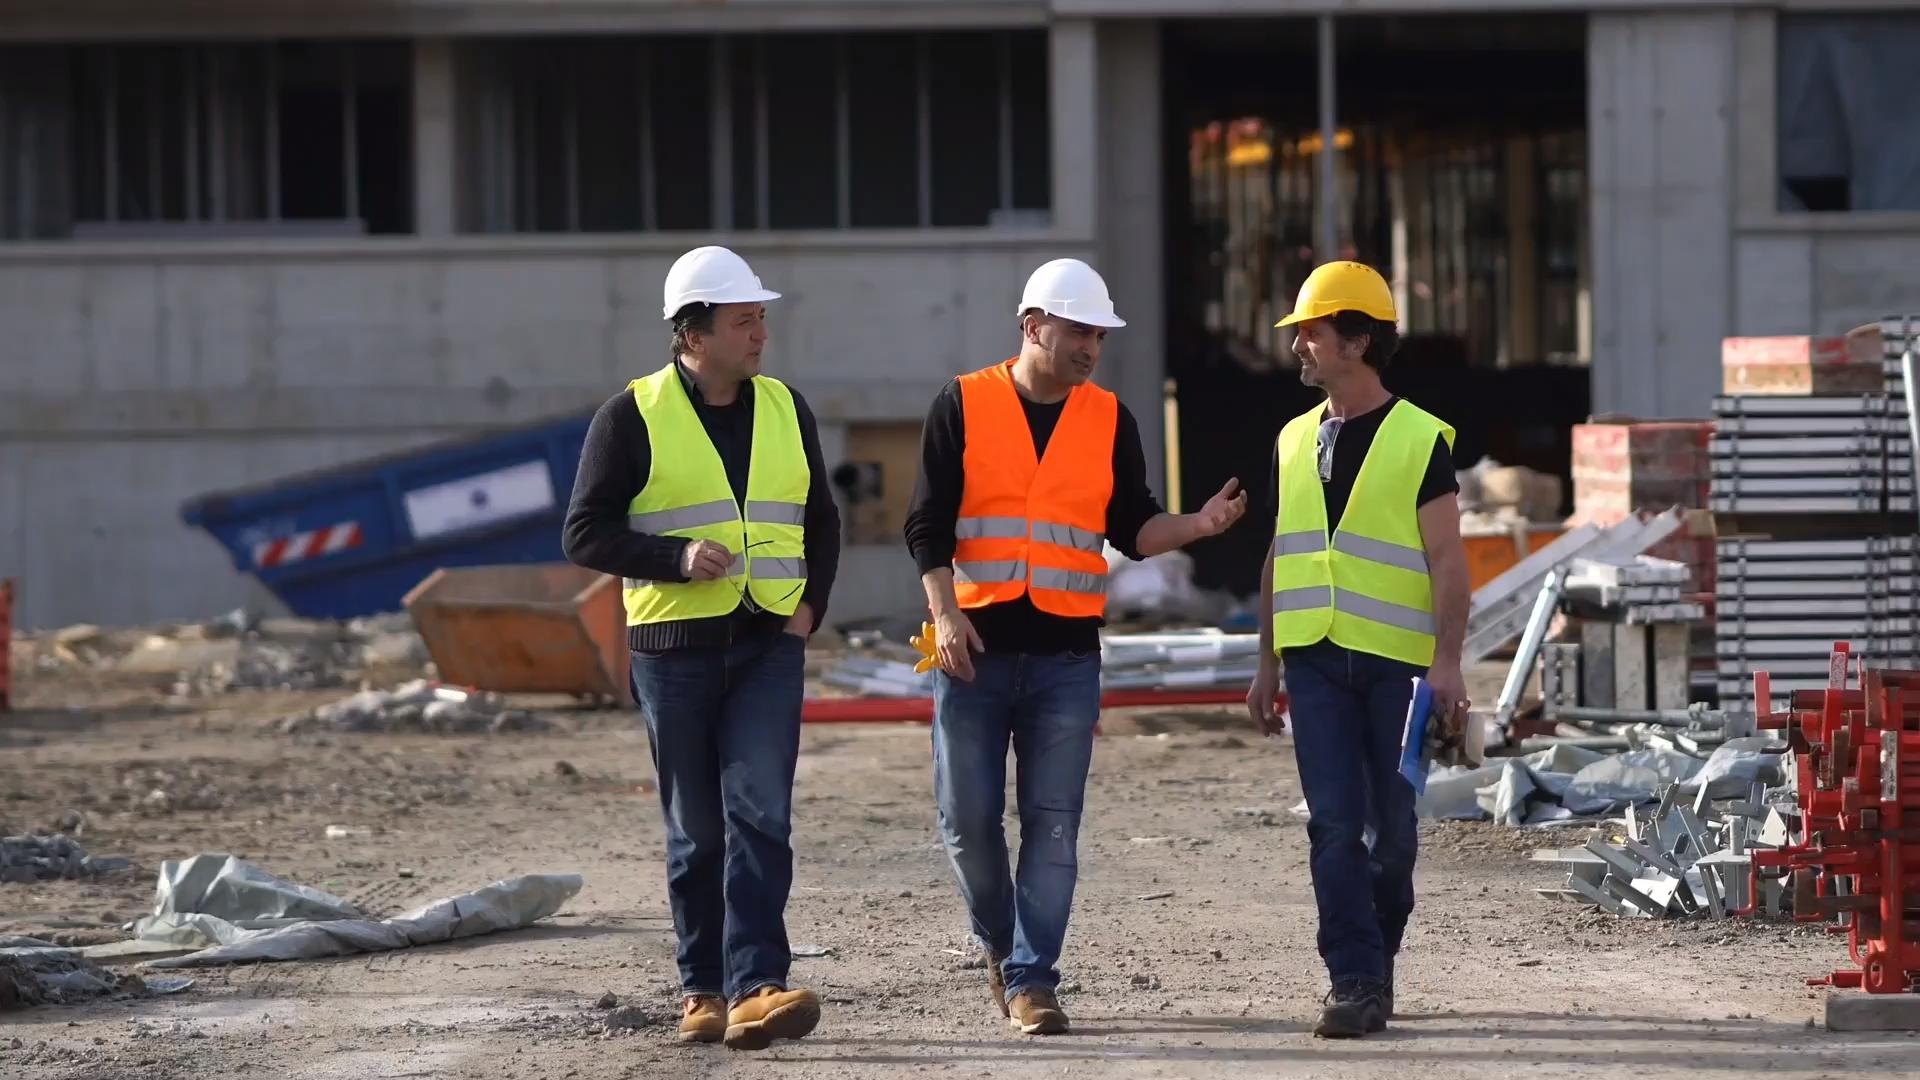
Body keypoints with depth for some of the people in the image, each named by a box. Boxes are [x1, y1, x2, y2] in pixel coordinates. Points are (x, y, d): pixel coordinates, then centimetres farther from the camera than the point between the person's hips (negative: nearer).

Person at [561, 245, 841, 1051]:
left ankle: (756, 988, -20)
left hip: (768, 646, 2)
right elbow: (586, 534, -4)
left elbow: (820, 522, 21)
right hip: (674, 650, -2)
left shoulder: (786, 410, 10)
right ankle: (703, 991, 17)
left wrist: (811, 605, 5)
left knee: (759, 813, -13)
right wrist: (677, 559, -18)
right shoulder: (632, 418, -2)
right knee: (696, 830, 5)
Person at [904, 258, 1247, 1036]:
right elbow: (928, 524, -1)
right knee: (968, 816, 1)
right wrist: (944, 613, -13)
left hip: (1066, 652, 2)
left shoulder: (1109, 420, 8)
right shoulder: (963, 407, 1)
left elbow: (1132, 529, 8)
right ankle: (1001, 942, 25)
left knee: (1052, 824, -2)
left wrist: (1198, 526, -10)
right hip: (975, 647, -1)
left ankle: (1030, 980, 1)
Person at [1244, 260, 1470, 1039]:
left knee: (1392, 824, 5)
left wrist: (1447, 661, -13)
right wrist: (1267, 665, 15)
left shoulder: (1419, 440, -2)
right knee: (1335, 825, -6)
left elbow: (1447, 559, -5)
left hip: (1396, 660, -3)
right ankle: (1355, 982, -8)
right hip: (1317, 660, 3)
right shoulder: (1294, 441, 13)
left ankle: (1376, 964, 20)